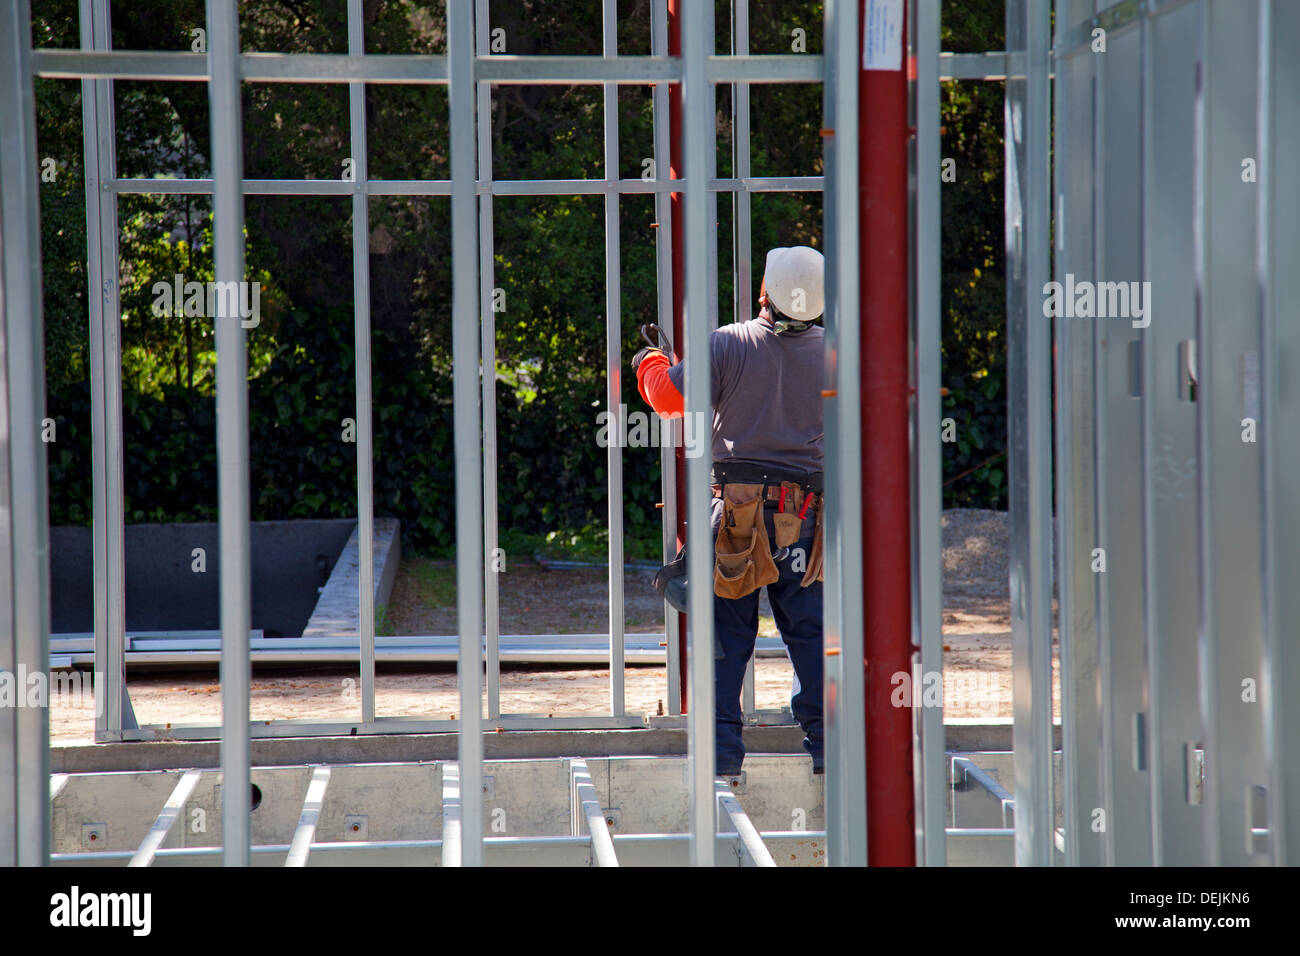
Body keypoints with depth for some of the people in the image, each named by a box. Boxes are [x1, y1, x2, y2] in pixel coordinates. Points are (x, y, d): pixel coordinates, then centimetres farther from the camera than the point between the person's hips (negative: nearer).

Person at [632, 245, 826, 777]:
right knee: (809, 630, 9)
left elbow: (670, 396, -4)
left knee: (725, 631, 3)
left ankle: (722, 747, 1)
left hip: (735, 507, -2)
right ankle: (825, 739, 8)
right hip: (804, 512, 2)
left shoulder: (730, 344, -8)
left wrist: (649, 364, 17)